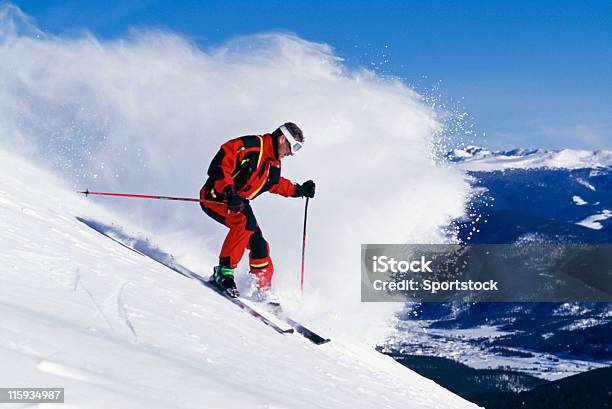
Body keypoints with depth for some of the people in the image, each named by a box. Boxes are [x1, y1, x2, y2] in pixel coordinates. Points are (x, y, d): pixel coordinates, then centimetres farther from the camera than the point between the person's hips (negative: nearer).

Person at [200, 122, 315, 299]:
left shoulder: (274, 164, 9)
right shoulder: (250, 145, -20)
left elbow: (275, 184, 30)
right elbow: (219, 166, -26)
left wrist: (299, 190, 20)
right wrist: (229, 192, -35)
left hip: (237, 203, 9)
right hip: (215, 197, -9)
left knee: (258, 244, 4)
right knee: (245, 221, -34)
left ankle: (262, 291, 18)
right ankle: (224, 272, -30)